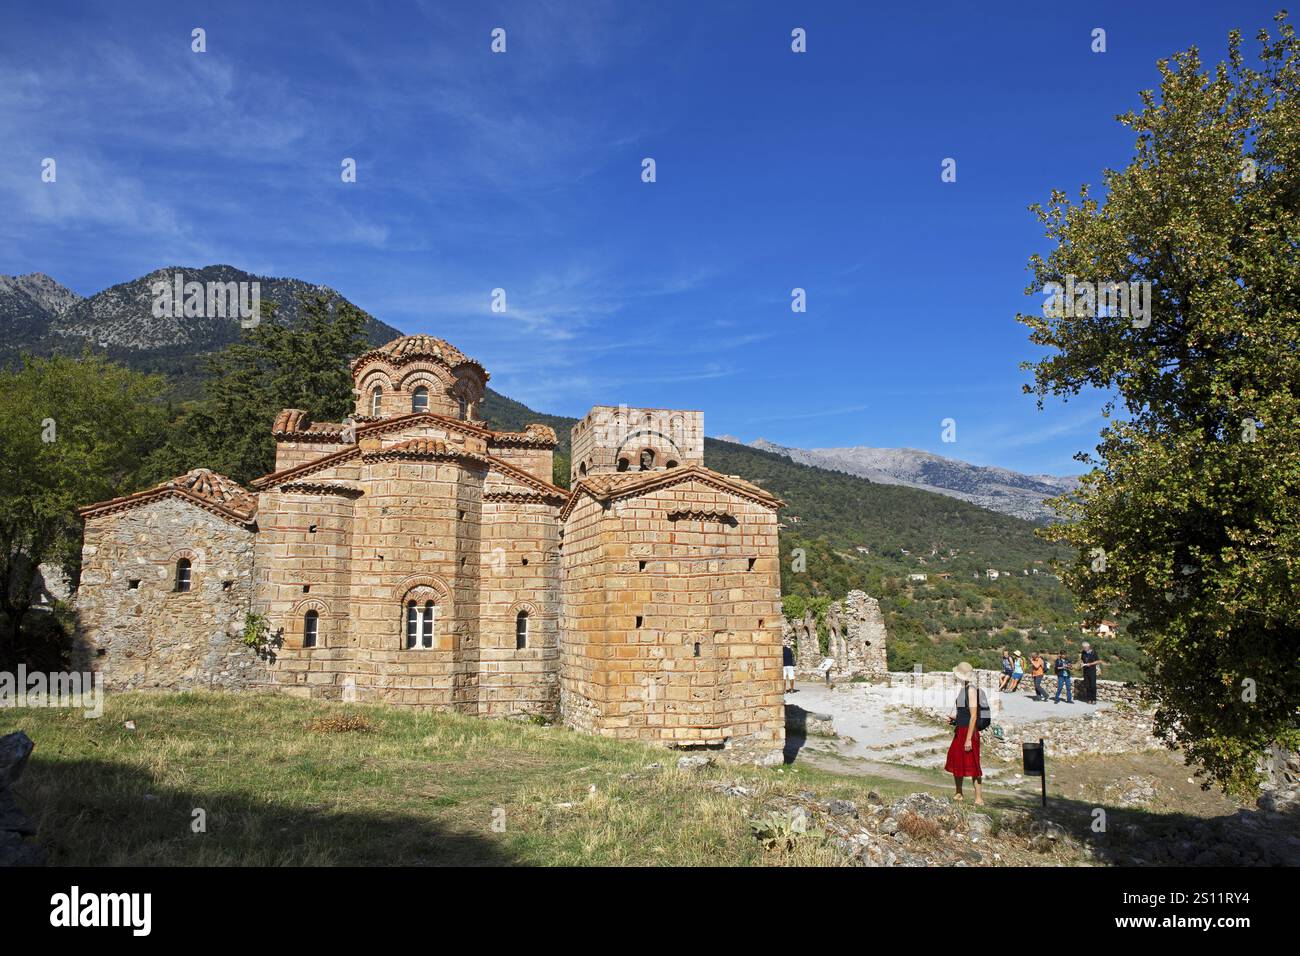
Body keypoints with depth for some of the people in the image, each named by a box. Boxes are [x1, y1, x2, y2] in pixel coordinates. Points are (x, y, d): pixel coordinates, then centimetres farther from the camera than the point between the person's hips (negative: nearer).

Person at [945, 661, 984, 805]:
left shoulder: (971, 690, -17)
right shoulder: (962, 689, 11)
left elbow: (973, 716, -20)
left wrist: (969, 739, -21)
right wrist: (953, 718, 5)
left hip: (969, 731, -10)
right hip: (959, 730, 10)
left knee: (972, 765, -4)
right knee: (955, 762, 16)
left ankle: (979, 798, 4)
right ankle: (958, 794, 30)